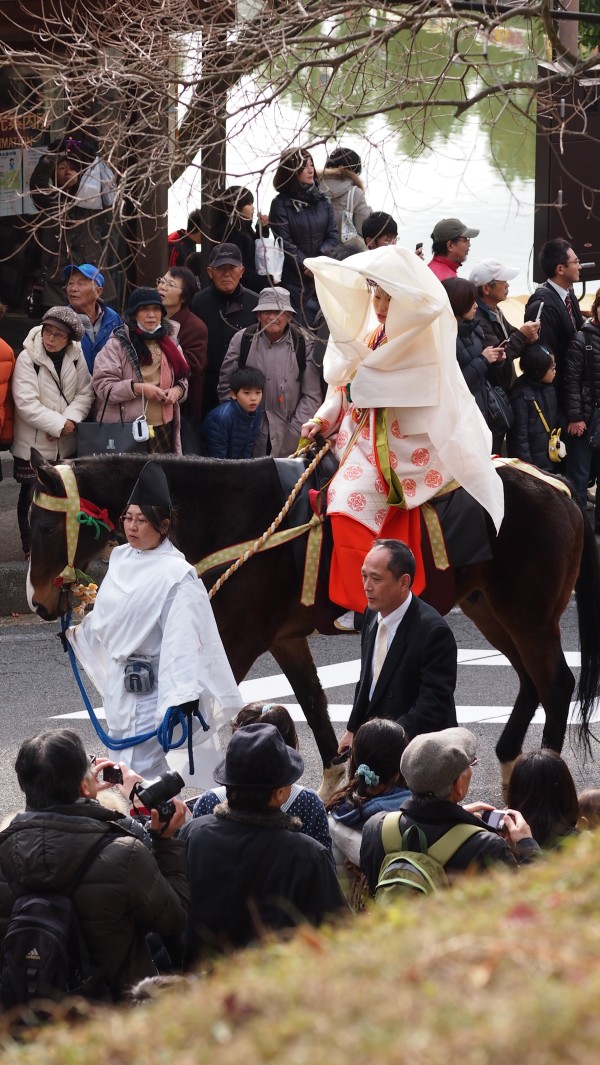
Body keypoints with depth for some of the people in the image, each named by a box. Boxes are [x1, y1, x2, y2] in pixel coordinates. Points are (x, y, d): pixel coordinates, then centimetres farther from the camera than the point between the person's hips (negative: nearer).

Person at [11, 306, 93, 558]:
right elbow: (26, 403, -19)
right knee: (31, 496, 6)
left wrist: (70, 420, -19)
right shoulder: (27, 359, -14)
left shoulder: (76, 358, -2)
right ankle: (31, 548, 20)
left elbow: (85, 393, -2)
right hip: (34, 444, -4)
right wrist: (59, 424, -19)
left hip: (65, 444, 4)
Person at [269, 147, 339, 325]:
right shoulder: (281, 204, -1)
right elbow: (284, 243, -7)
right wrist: (306, 266, -15)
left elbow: (333, 235, 6)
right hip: (295, 279, -4)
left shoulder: (321, 200, 11)